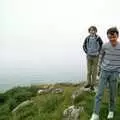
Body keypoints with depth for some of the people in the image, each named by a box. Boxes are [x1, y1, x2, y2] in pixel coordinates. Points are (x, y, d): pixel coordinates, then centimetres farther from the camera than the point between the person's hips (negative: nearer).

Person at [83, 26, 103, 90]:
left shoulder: (98, 38, -11)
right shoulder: (87, 38, -4)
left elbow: (102, 46, 0)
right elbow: (84, 46, 11)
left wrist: (98, 52, -6)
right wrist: (86, 52, 1)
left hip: (95, 57, -2)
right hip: (89, 56, 2)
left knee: (94, 71, 5)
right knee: (89, 71, 10)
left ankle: (92, 84, 16)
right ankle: (88, 83, 24)